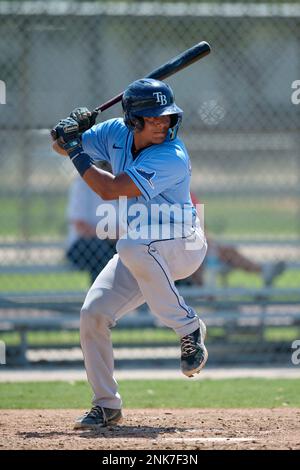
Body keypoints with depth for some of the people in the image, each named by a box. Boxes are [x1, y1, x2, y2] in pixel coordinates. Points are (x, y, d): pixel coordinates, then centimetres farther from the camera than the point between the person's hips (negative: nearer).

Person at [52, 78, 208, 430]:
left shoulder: (172, 158, -27)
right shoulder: (116, 133, -5)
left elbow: (109, 190, -30)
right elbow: (63, 147, 9)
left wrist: (76, 151, -20)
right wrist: (68, 134, -15)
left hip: (182, 246, -7)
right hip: (140, 256, 7)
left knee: (132, 247, -39)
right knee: (93, 314, -8)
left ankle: (188, 328, -23)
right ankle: (106, 405, 6)